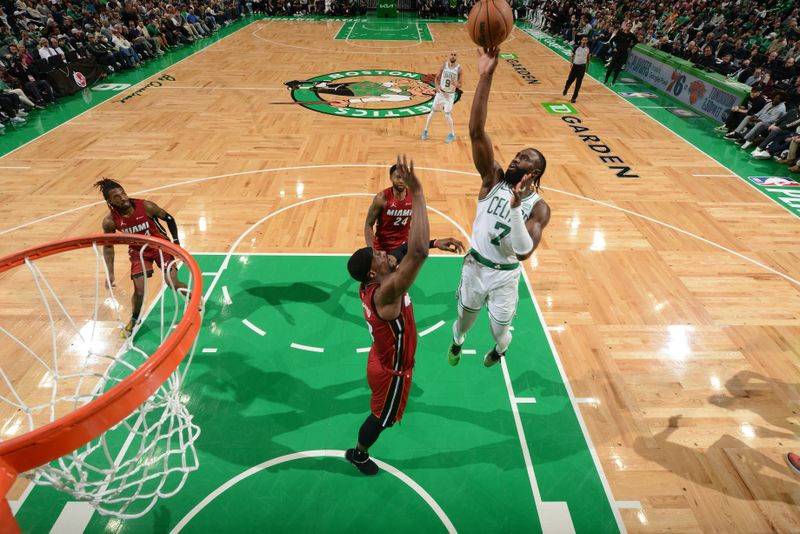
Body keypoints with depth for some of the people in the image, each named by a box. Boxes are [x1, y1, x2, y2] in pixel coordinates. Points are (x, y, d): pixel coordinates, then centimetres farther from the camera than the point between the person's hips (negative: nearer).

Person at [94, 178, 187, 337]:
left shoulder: (146, 206, -26)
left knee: (173, 283, -12)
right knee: (139, 291, -4)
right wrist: (110, 273, -8)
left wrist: (176, 241, -14)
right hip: (139, 251, 1)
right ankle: (134, 319, 26)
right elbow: (108, 246, -4)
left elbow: (169, 219, -8)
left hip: (160, 245, -1)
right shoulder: (110, 221, -19)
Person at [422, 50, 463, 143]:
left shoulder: (459, 69, -11)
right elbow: (437, 77, 6)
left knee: (447, 115, -7)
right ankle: (425, 131, 23)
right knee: (432, 112, 8)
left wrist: (456, 84, -32)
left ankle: (452, 134, 13)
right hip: (440, 92, 3)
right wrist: (437, 86, -14)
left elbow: (460, 85, -8)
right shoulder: (444, 65, -5)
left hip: (450, 95, -3)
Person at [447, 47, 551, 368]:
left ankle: (500, 350, 54)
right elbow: (476, 132, -26)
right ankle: (457, 341, 59)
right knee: (465, 319, 23)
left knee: (500, 331, 15)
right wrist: (486, 77, -35)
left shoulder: (539, 207, -16)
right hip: (474, 265, 2)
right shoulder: (493, 179, -13)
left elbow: (524, 251, -31)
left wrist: (516, 206, -39)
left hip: (504, 275, -1)